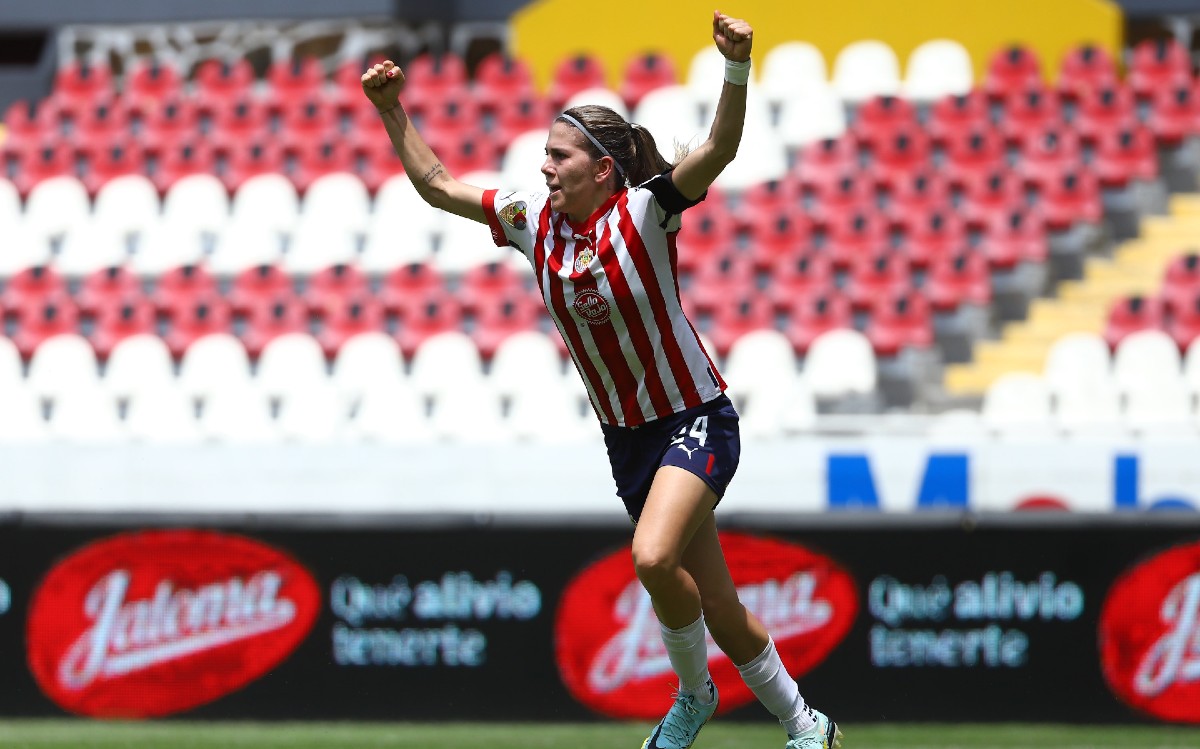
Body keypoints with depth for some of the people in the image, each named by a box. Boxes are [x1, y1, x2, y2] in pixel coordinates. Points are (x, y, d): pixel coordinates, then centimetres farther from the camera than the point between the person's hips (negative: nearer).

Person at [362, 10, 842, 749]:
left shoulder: (643, 212, -15)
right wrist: (393, 112, 0)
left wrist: (738, 69, -47)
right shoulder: (536, 222, 0)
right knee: (720, 612, 8)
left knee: (653, 556, -28)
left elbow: (718, 151, -31)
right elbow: (437, 184, 10)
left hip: (695, 418, -6)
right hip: (627, 435, 6)